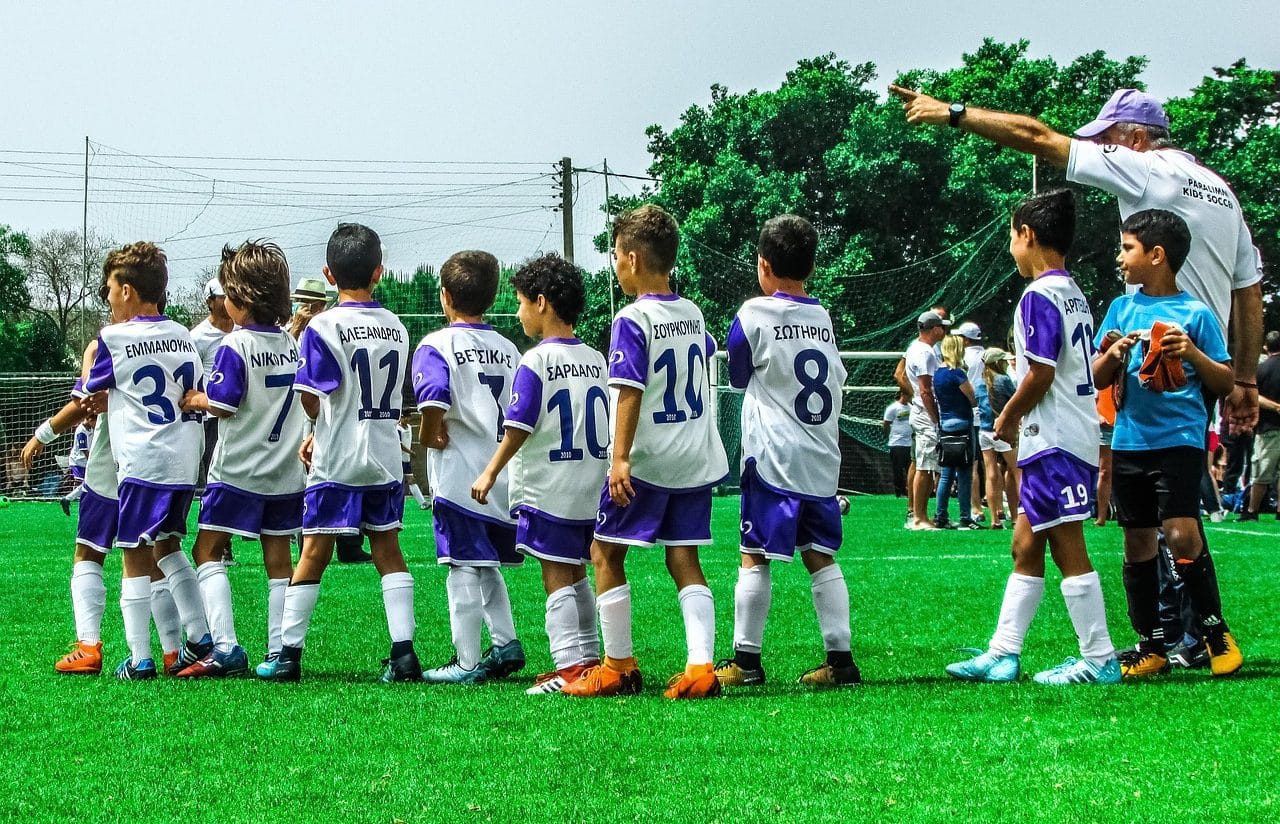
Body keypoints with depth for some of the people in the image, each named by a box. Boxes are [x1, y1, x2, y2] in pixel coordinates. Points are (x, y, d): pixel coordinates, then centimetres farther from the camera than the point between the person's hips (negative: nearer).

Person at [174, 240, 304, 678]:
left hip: (238, 470, -6)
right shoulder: (292, 344, 8)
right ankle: (278, 653, 7)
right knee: (278, 561, 8)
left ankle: (225, 646, -13)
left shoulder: (235, 345, -13)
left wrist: (195, 399, 1)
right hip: (286, 471, 6)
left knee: (207, 551, 0)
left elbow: (224, 404, -16)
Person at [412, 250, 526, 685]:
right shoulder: (508, 349, 11)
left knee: (464, 568, -3)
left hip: (459, 474, -6)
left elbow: (434, 397, -25)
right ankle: (505, 642, 14)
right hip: (504, 476, 6)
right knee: (486, 566, 20)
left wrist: (429, 434, -10)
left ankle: (467, 662, 0)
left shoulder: (437, 345, -8)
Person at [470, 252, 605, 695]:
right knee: (576, 574, 16)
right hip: (591, 486, 7)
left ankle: (569, 666, -5)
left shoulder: (535, 363, -13)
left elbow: (518, 428, -15)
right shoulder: (596, 360, 8)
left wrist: (490, 474, -7)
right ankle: (589, 657, 21)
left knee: (557, 577, -3)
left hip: (548, 488, -7)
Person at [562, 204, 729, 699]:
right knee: (684, 560, 6)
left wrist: (620, 458, -23)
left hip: (646, 460, -7)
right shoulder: (693, 314, 9)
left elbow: (630, 392, -20)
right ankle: (701, 666, -6)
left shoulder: (632, 320, -13)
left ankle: (618, 667, 8)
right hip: (696, 459, 7)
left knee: (605, 554, 5)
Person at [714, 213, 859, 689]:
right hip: (823, 461, 5)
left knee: (755, 557, -1)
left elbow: (737, 378, 6)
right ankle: (840, 659, 4)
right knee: (820, 557, 8)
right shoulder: (825, 319, 9)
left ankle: (746, 660, 0)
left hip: (772, 458, -5)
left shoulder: (754, 315, -7)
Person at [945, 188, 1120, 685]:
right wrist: (1019, 419, 15)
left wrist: (1007, 417, -4)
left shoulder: (1040, 295, -13)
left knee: (1068, 548, -7)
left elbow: (1040, 375, -19)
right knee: (1026, 547, 12)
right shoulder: (1074, 296, 16)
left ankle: (1099, 661, -4)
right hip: (1056, 441, 10)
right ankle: (1003, 654, 15)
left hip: (1054, 443, -10)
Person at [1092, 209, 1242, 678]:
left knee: (1181, 535, -15)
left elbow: (1225, 384, 1)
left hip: (1179, 440, -5)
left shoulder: (1195, 314, -2)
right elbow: (1097, 379, 12)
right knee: (1137, 544, 7)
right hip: (1129, 441, 5)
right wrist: (1115, 353, -7)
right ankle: (1151, 647, 16)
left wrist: (1192, 352, -15)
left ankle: (1217, 634, 1)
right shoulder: (1122, 308, 10)